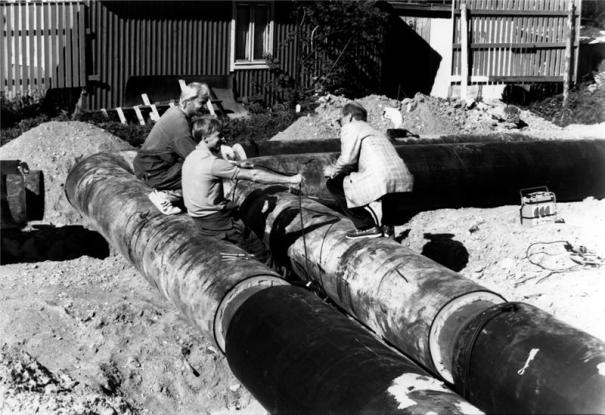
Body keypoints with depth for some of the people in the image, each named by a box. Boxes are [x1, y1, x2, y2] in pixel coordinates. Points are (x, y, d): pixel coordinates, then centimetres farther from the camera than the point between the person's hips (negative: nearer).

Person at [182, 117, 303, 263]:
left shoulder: (191, 157, 4)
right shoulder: (212, 163, -24)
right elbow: (254, 175, -23)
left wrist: (236, 164, 26)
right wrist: (290, 179, -20)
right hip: (217, 222, -10)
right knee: (262, 256, -2)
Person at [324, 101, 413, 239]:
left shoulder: (351, 127, 8)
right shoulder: (374, 131, 34)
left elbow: (348, 158, -4)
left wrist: (333, 170, 14)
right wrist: (340, 170, 22)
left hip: (379, 180, -9)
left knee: (333, 184, 10)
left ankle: (367, 226, 7)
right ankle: (388, 225, 30)